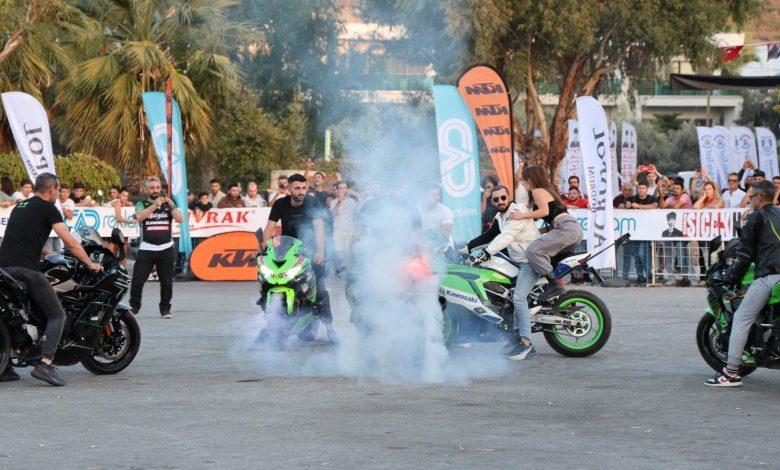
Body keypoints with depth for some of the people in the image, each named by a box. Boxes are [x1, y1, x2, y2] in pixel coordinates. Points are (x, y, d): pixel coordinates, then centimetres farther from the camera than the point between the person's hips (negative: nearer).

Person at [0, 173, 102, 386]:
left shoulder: (20, 206, 25)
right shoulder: (48, 208, 2)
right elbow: (69, 242, -3)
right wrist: (91, 264, 5)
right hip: (27, 269, -7)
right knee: (57, 315, -1)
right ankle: (45, 364, -18)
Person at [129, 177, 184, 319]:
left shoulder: (168, 204, 10)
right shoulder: (142, 204, 6)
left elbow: (180, 219, -4)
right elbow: (140, 217, -16)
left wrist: (172, 206, -20)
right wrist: (155, 205, -28)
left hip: (166, 249, 1)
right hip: (146, 248, -1)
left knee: (167, 281, 3)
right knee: (137, 280, -5)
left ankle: (165, 309, 14)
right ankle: (134, 306, 9)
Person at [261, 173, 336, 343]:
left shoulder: (312, 203, -10)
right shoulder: (280, 204, -4)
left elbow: (319, 228, -19)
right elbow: (269, 227, -7)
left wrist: (320, 251, -32)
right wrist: (264, 244, -26)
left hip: (309, 247, -2)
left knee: (319, 288, -12)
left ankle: (329, 325, -7)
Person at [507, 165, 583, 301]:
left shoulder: (538, 191, 3)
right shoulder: (548, 191, 31)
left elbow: (544, 211, -13)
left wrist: (523, 215, -7)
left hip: (566, 228, -10)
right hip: (577, 229, 10)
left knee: (533, 250, -20)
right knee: (544, 253, 26)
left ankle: (554, 286, -26)